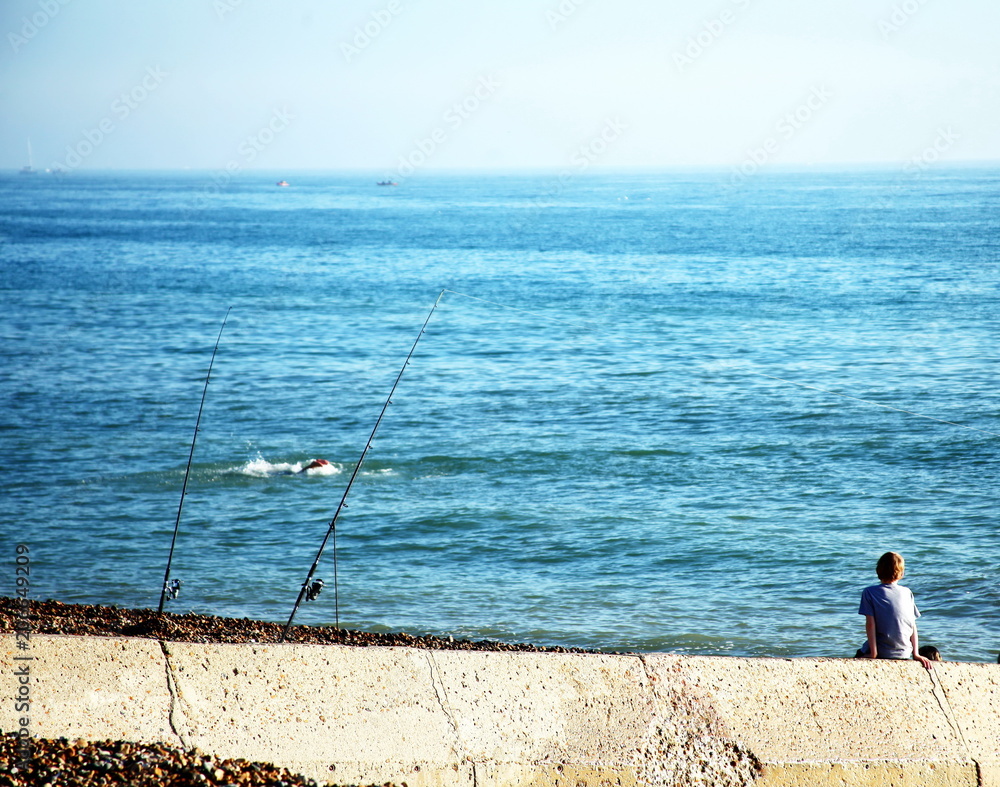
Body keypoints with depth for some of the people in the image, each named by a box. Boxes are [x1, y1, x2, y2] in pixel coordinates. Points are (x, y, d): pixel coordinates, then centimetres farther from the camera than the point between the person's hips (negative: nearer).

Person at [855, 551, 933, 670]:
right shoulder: (907, 592, 5)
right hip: (904, 653, 4)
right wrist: (916, 654, 5)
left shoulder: (869, 592, -5)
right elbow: (913, 626, 4)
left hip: (882, 653, -4)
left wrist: (873, 653, -12)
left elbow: (870, 624, -11)